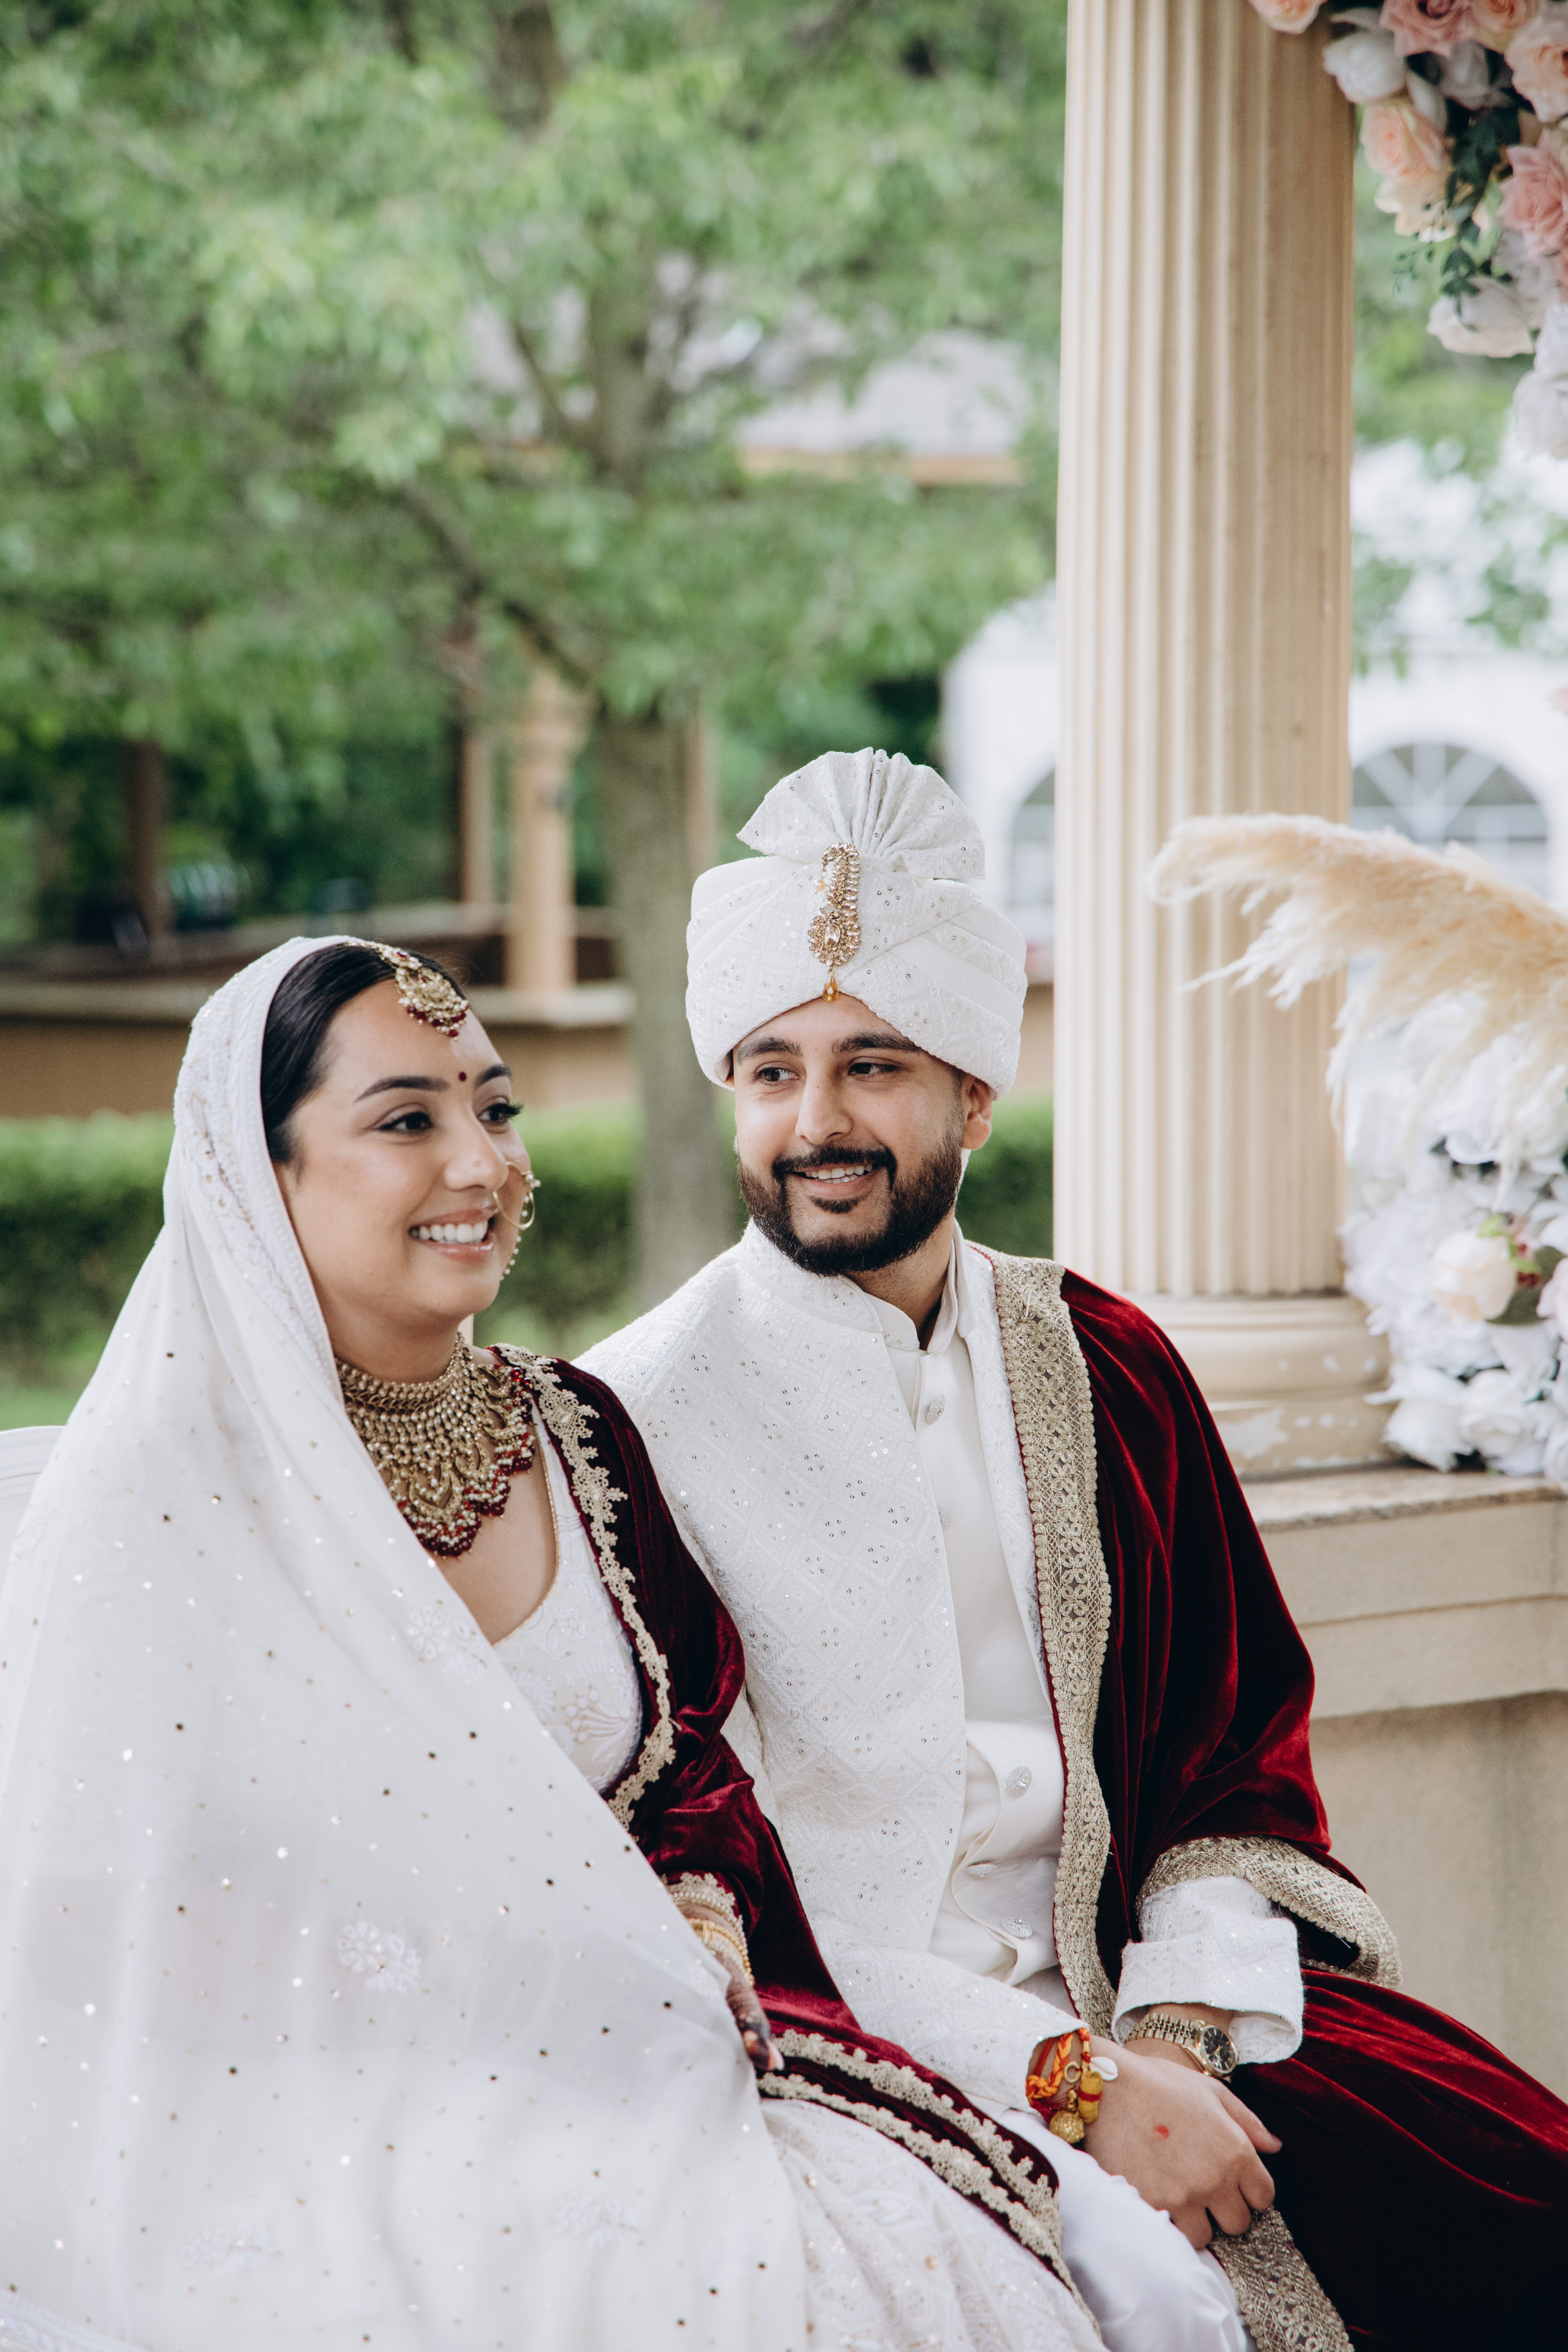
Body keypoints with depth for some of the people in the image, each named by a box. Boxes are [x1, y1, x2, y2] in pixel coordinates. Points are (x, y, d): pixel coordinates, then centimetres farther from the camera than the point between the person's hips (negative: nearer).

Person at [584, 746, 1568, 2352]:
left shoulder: (1106, 1373, 12)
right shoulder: (633, 1425, -3)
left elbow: (1245, 1743, 13)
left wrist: (1178, 2025, -6)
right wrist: (1065, 2083, -14)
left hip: (1139, 1994, 5)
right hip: (839, 2045, -5)